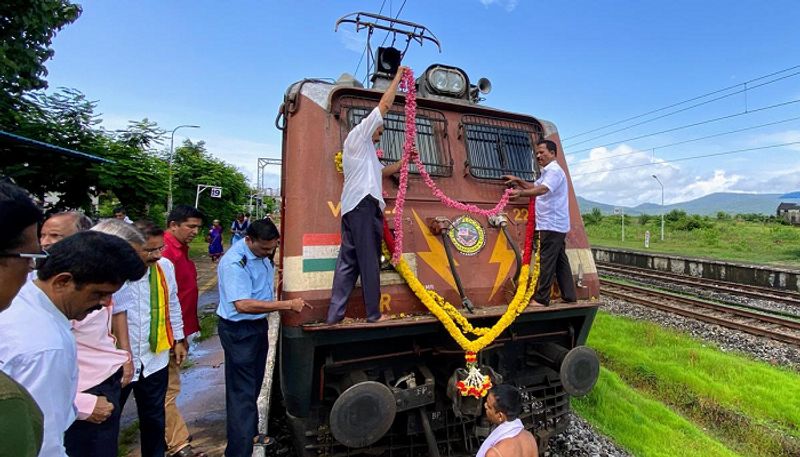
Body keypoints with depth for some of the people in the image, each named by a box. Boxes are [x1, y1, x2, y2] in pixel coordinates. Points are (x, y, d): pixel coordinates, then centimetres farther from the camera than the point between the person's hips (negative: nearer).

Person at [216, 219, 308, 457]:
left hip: (258, 325, 9)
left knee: (253, 385, 23)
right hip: (239, 331, -9)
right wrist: (288, 304, -33)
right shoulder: (234, 262, -27)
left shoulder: (261, 253, 1)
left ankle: (250, 434, 42)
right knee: (242, 392, 1)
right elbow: (243, 305, -34)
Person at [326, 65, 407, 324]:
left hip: (353, 206, 10)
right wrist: (398, 76, 16)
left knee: (348, 261, 4)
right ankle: (373, 314, -2)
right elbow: (384, 105, 5)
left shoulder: (366, 153, 34)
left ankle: (334, 316, 3)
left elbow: (384, 171, 42)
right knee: (369, 260, -7)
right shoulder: (358, 135, 9)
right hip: (364, 204, -9)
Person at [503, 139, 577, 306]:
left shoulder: (554, 170, -11)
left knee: (546, 262, -7)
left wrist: (521, 193, -41)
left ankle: (541, 298, -2)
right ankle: (569, 296, 18)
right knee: (560, 261, 12)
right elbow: (535, 186, 32)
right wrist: (518, 181, 19)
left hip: (551, 225, -11)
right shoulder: (547, 172, 22)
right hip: (555, 225, 11)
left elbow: (542, 189, -28)